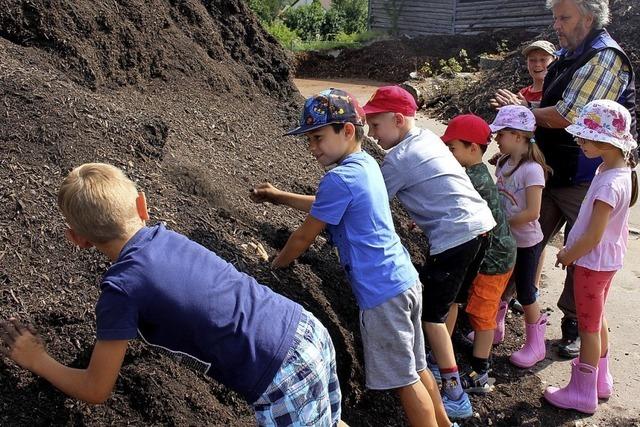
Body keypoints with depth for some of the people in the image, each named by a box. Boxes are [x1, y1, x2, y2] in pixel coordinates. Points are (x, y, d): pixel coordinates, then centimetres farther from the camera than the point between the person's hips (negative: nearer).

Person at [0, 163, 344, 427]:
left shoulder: (122, 287, -13)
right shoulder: (167, 236, 6)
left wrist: (36, 360, 15)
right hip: (310, 329, 8)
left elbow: (95, 391, 1)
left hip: (286, 382, -8)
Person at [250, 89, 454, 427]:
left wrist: (272, 266, 7)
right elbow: (324, 207, 25)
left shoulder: (340, 178, -18)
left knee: (404, 380, 4)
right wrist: (280, 197, 23)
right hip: (405, 280, 9)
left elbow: (304, 237, -9)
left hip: (382, 292, -9)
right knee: (416, 368, 22)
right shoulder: (366, 164, 10)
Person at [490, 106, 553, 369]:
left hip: (526, 242, -7)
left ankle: (535, 344, 25)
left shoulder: (531, 169, -23)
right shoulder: (503, 162, 0)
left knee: (525, 292, 6)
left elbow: (532, 212, -25)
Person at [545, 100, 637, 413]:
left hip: (593, 262, -9)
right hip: (607, 259, 9)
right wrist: (571, 250, 10)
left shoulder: (609, 184, -30)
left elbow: (593, 237, -26)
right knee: (597, 320, 24)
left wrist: (567, 256, -10)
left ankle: (582, 393, 23)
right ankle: (601, 380, 42)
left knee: (588, 327, 6)